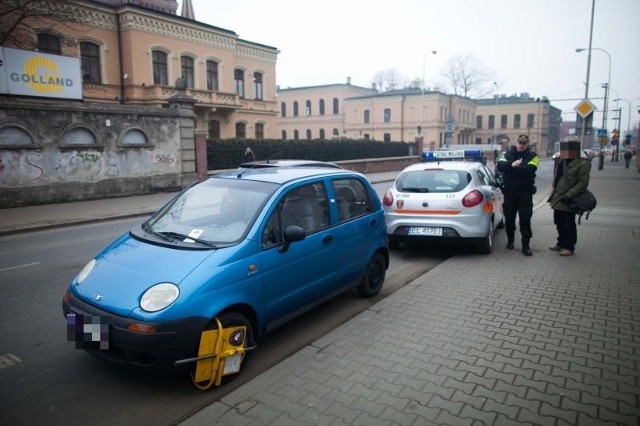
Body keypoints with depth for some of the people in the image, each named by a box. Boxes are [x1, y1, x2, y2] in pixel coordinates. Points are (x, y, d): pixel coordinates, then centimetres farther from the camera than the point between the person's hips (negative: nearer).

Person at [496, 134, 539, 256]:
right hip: (509, 192, 2)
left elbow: (530, 169, -19)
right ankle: (510, 240, 28)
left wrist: (511, 168, -17)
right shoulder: (508, 154, 7)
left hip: (525, 193, -2)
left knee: (525, 219, -4)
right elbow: (500, 165, -12)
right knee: (509, 217, 11)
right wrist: (512, 165, -27)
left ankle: (526, 245, 0)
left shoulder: (532, 156, 1)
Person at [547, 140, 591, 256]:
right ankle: (561, 243, 31)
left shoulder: (583, 163, -12)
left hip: (568, 200, -7)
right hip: (557, 198, 7)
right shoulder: (561, 160, 11)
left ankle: (569, 247, 16)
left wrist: (568, 195, -23)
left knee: (569, 225, 3)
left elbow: (583, 182, -16)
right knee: (559, 223, 16)